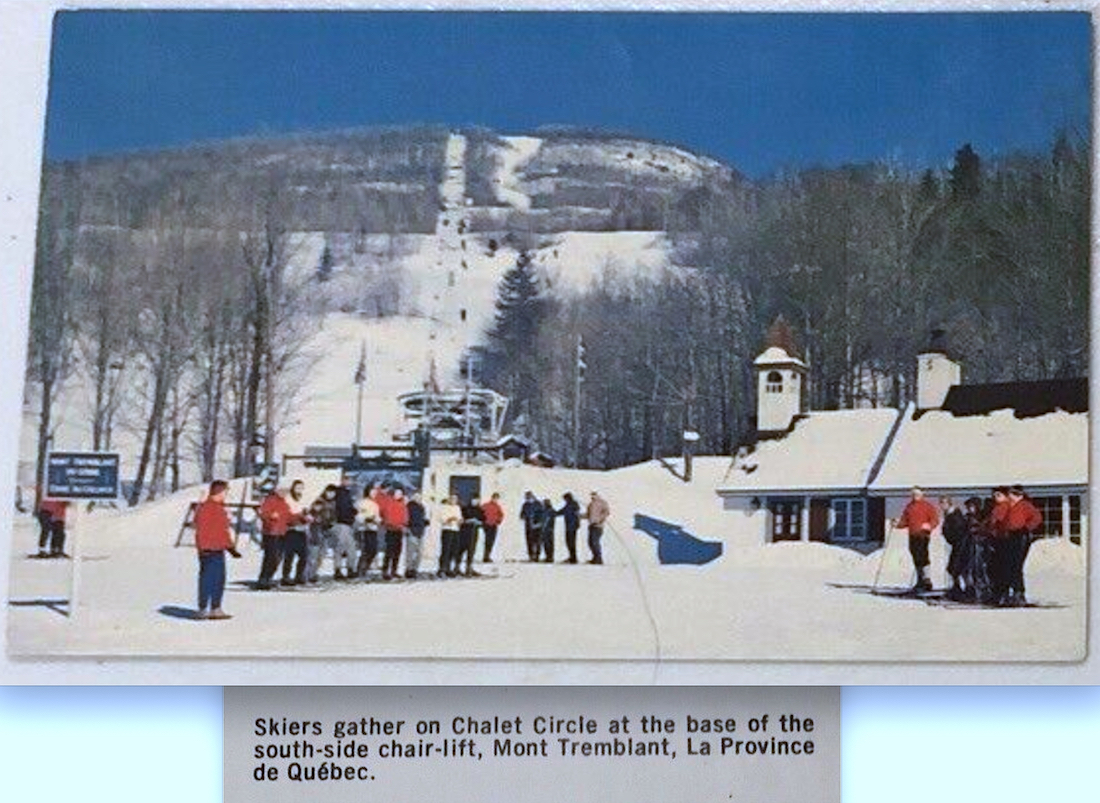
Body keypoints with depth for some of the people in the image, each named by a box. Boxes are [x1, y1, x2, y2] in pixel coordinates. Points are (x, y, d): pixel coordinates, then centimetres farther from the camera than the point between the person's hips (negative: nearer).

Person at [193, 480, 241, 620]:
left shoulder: (220, 508, 18)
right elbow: (201, 530, -16)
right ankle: (203, 609, -2)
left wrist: (230, 548, 24)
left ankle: (216, 609, 19)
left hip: (219, 550, 10)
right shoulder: (205, 508, -12)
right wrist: (204, 549, -21)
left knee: (219, 580, 12)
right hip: (208, 551, -10)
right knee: (207, 579, -7)